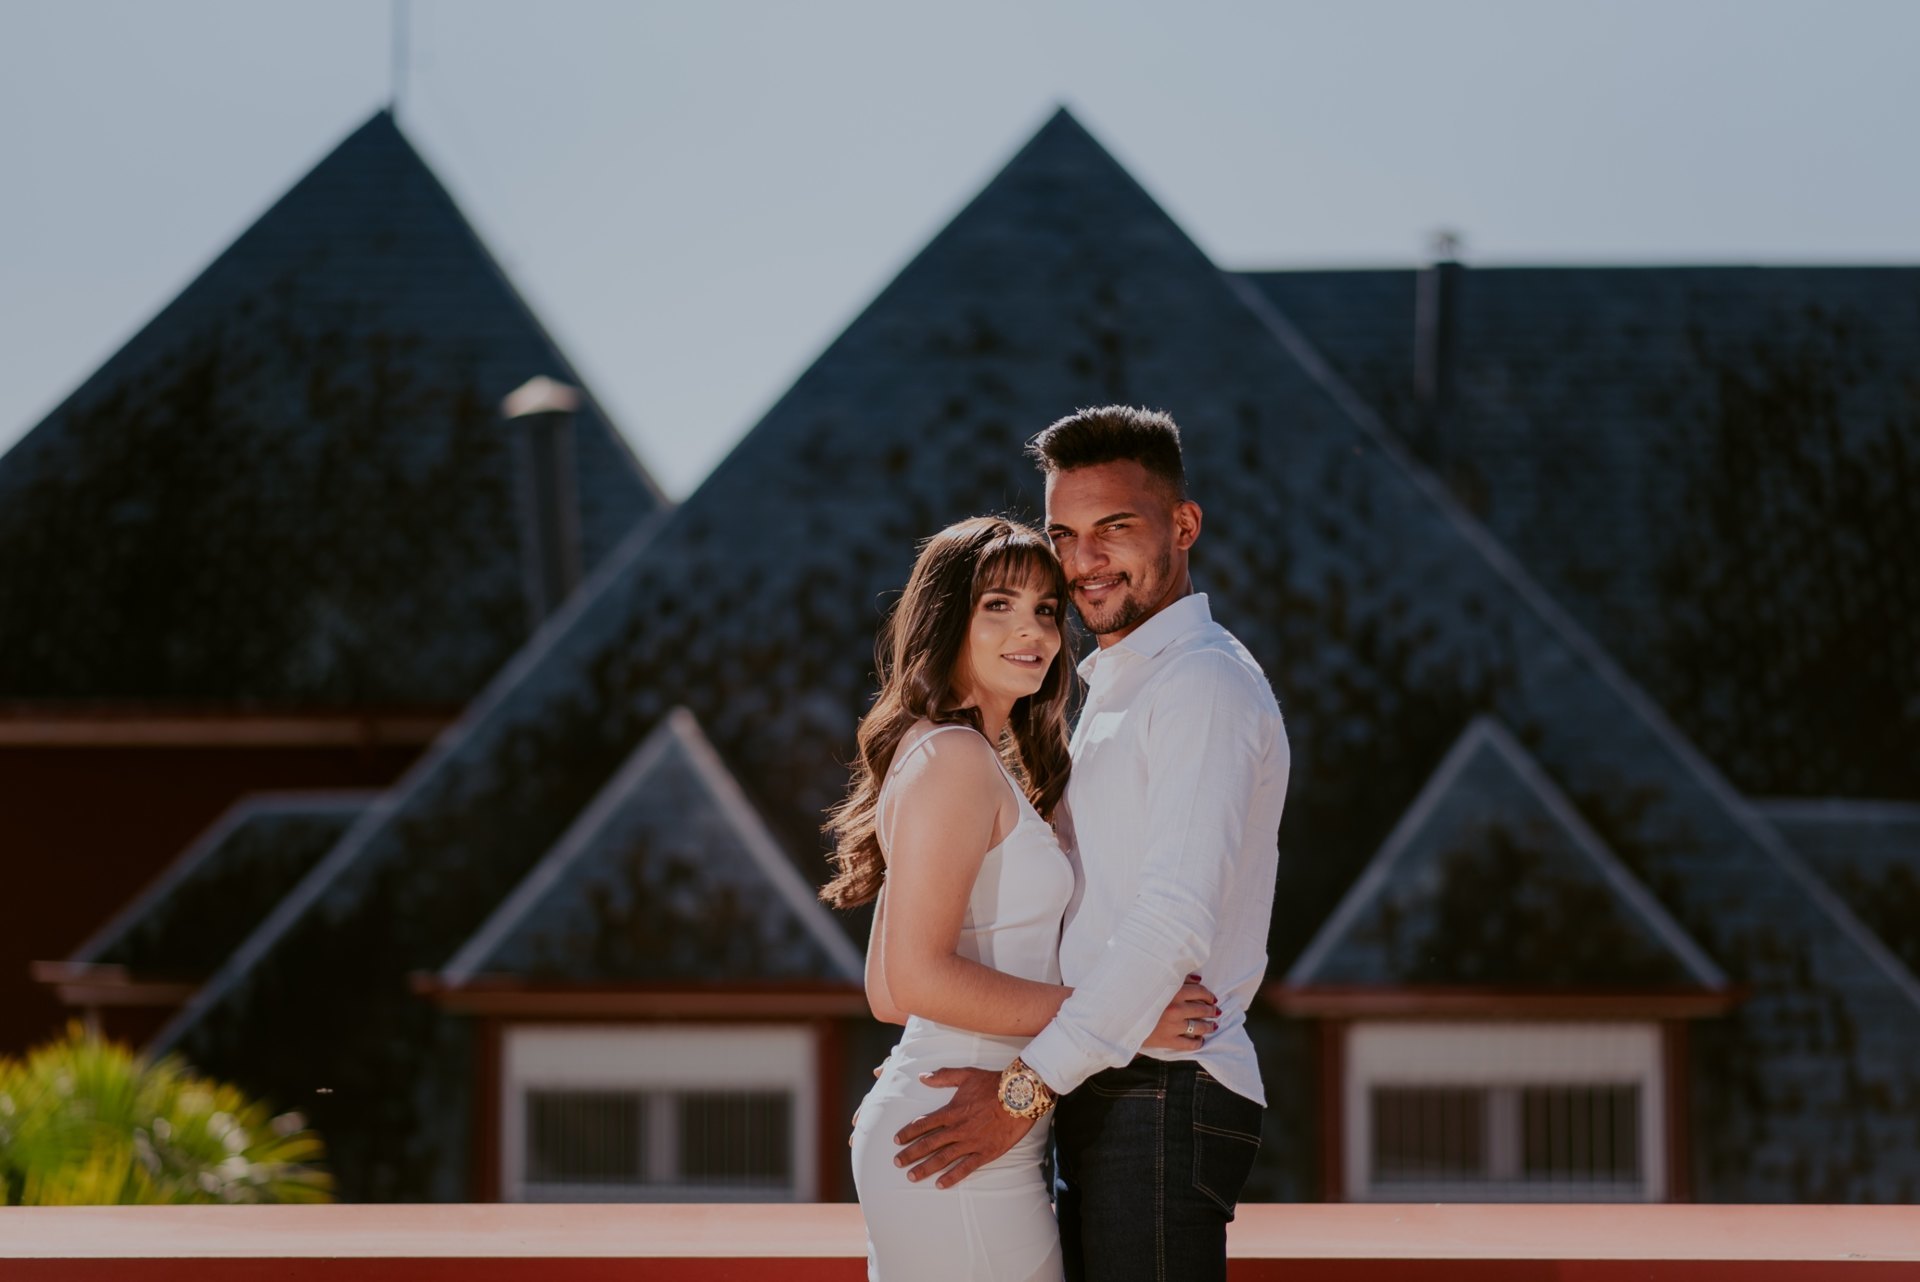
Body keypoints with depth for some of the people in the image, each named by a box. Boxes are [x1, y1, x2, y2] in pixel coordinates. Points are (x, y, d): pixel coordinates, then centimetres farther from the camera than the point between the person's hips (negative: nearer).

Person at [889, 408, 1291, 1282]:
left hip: (1163, 1098, -9)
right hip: (1104, 1102, 9)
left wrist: (1027, 1085, -21)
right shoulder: (1112, 690, 23)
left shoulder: (1207, 684, -10)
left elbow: (1176, 920, -20)